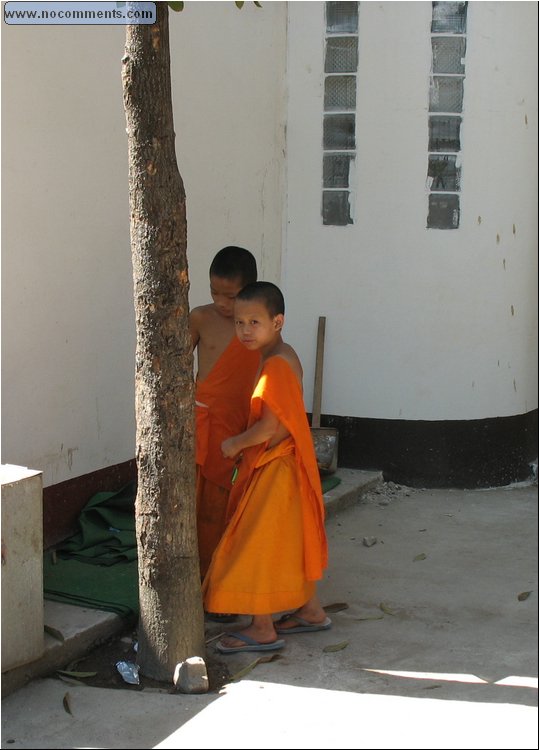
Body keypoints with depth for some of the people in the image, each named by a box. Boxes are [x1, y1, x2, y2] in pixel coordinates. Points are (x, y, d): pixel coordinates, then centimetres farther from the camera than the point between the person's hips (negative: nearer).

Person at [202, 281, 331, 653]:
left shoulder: (275, 364, -23)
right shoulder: (285, 357, 8)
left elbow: (270, 426, -26)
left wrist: (236, 443, -10)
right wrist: (244, 447, 10)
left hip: (275, 469, -10)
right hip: (284, 465, 10)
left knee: (258, 544, -1)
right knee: (291, 540, 19)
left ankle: (263, 629, 8)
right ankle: (311, 610, 32)